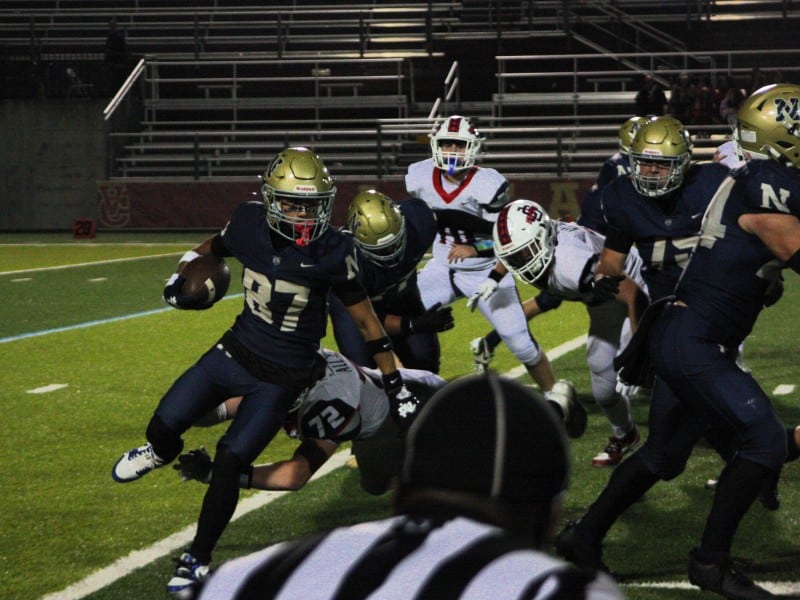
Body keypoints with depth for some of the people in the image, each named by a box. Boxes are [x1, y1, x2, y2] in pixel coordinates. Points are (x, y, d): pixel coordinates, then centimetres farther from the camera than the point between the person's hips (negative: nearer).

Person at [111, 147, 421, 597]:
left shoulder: (332, 251, -21)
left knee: (229, 462, -8)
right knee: (163, 427, 3)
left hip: (282, 376, -4)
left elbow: (366, 319, -10)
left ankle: (198, 560, 14)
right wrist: (185, 274, -7)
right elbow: (212, 248, 13)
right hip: (235, 351, 4)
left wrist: (396, 385, -8)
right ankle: (163, 451, 44)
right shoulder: (249, 226, -11)